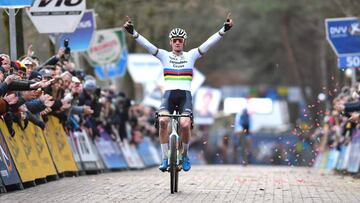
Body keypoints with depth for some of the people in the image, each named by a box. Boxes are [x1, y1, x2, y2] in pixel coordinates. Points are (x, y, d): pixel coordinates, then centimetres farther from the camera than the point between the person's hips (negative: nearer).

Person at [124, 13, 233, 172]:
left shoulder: (191, 55, 11)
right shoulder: (164, 55, 11)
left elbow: (209, 43, 2)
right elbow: (145, 44, 0)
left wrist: (224, 29, -8)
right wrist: (132, 32, -14)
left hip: (185, 95, 0)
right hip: (169, 94, 0)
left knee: (185, 125, -24)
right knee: (163, 121, -28)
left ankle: (185, 155, 3)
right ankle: (165, 158, -15)